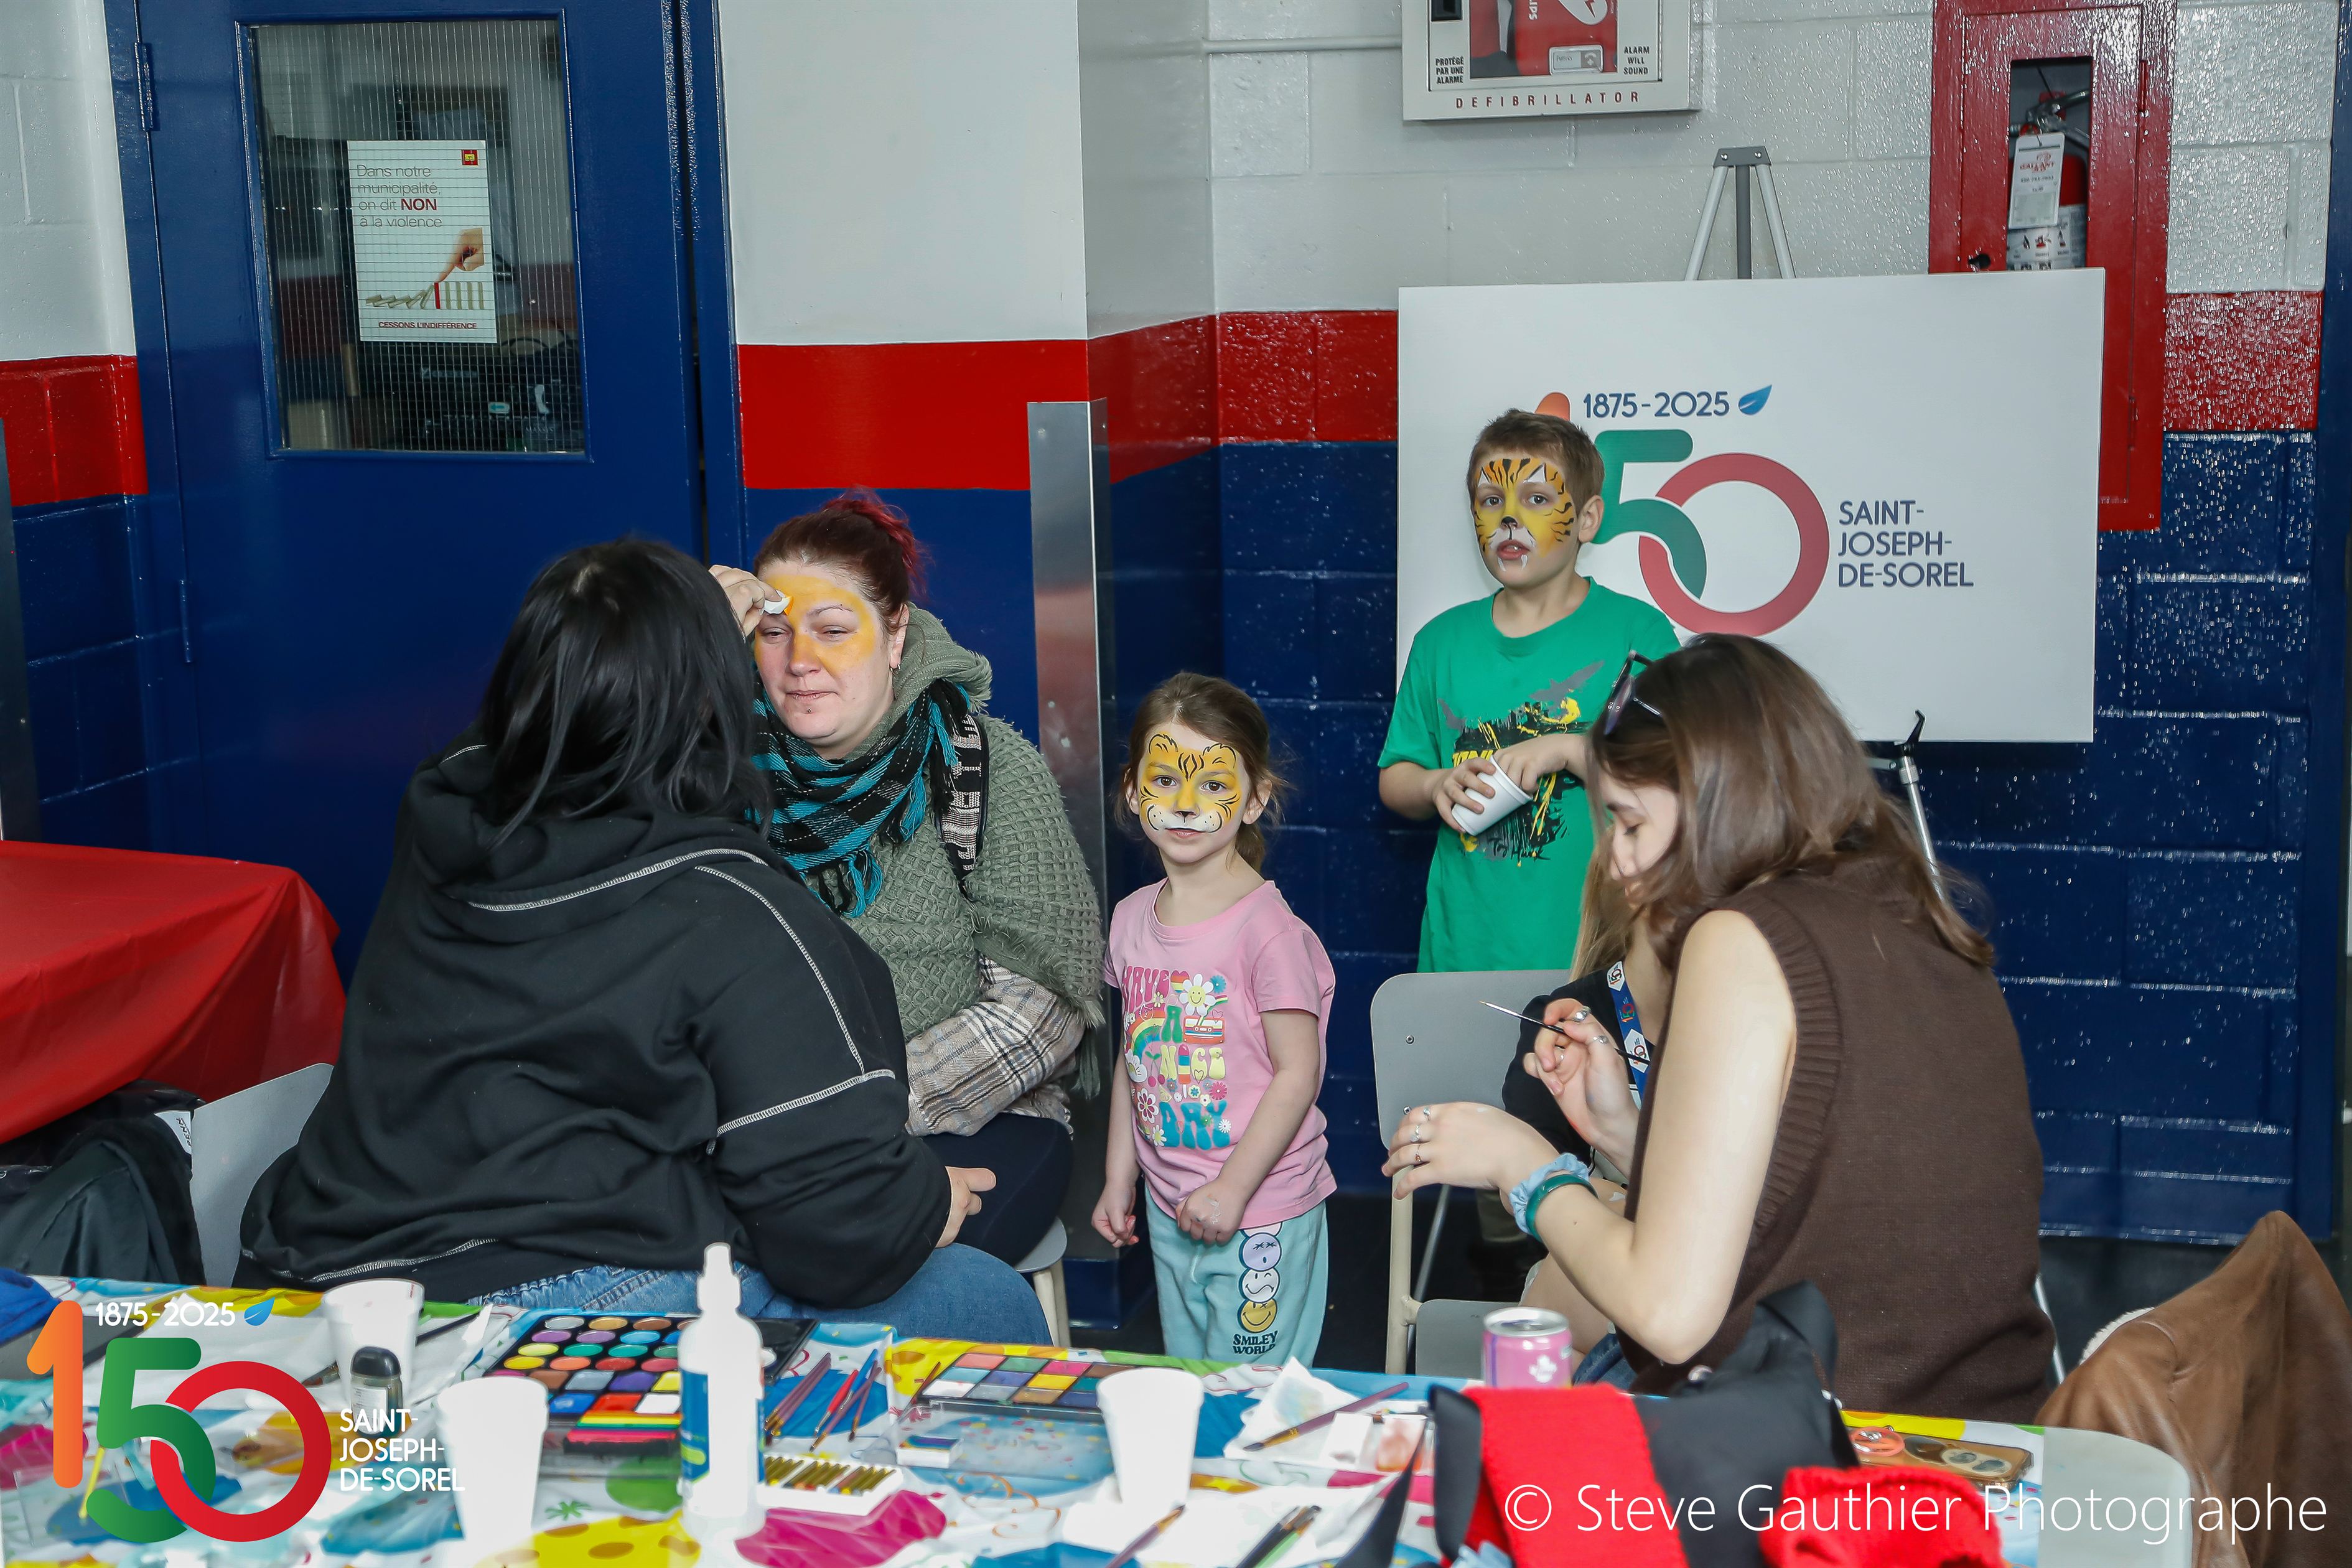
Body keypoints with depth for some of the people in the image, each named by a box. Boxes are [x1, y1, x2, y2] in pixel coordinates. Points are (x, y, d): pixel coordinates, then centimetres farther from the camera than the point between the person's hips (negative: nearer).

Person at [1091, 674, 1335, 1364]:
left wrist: (1233, 1189, -17)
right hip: (1170, 1209, 7)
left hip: (1262, 1212, -6)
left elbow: (1296, 1075, -16)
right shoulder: (1132, 918, 4)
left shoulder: (1267, 929, -18)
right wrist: (1118, 1176, 12)